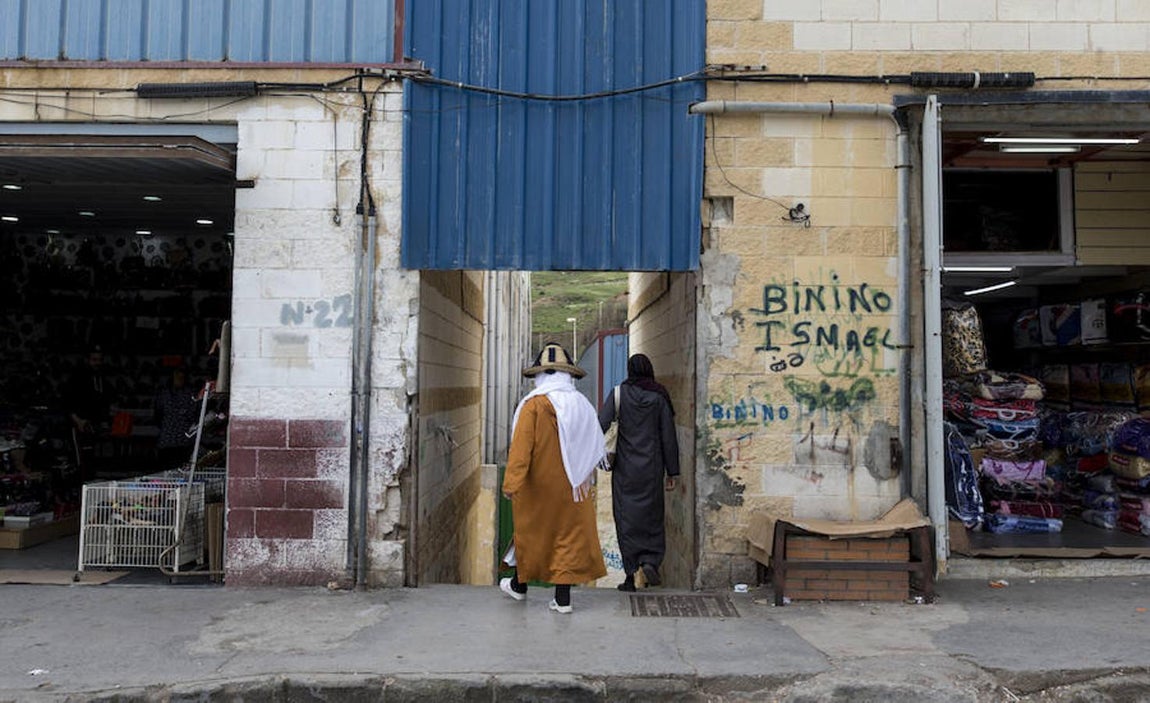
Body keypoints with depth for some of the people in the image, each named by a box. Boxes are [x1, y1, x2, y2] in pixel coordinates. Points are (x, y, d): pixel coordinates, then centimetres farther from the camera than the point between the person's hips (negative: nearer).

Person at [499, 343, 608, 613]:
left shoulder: (533, 404, -14)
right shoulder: (582, 405, 0)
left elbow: (521, 447, -19)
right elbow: (594, 448, 8)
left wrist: (511, 482, -18)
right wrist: (585, 476, 22)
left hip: (538, 483, -3)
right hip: (571, 484, 3)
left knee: (530, 531, 14)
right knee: (570, 533, 8)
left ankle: (519, 585, 32)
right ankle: (563, 598, 9)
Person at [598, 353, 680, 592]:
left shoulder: (619, 393, -2)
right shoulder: (659, 397, 0)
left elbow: (601, 424, -13)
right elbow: (668, 436, 0)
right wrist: (672, 472, 6)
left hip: (625, 467, -1)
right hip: (651, 467, 1)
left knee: (626, 519, 6)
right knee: (651, 516, 14)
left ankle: (632, 574, 8)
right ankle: (650, 562, -3)